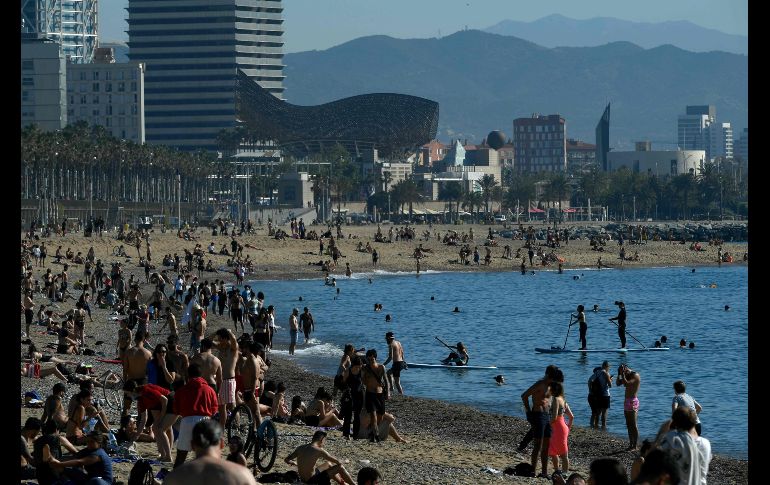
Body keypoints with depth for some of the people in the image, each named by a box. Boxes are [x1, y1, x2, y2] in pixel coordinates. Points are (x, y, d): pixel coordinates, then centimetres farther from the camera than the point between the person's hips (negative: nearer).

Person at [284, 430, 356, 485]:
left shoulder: (300, 448, 0)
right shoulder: (319, 451, -19)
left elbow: (286, 460, 8)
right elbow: (337, 462, -15)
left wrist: (294, 463, 29)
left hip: (303, 479, 8)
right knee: (340, 468, 1)